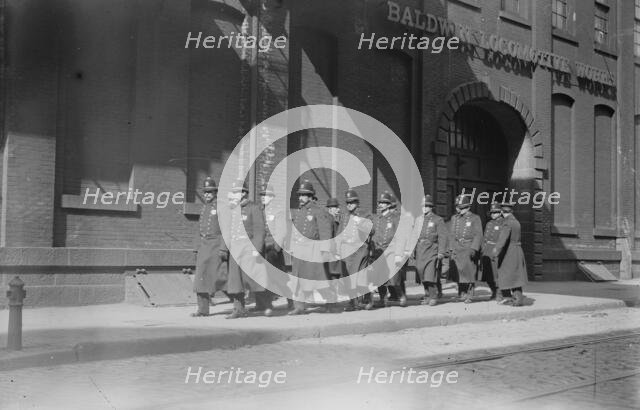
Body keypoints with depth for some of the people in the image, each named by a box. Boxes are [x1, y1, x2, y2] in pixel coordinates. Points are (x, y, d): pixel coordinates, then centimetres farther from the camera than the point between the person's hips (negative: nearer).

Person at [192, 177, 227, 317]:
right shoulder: (204, 208, 16)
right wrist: (198, 248, 17)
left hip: (216, 245, -7)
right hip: (203, 246, 7)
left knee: (217, 276, -6)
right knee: (200, 276, 1)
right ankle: (203, 309, 6)